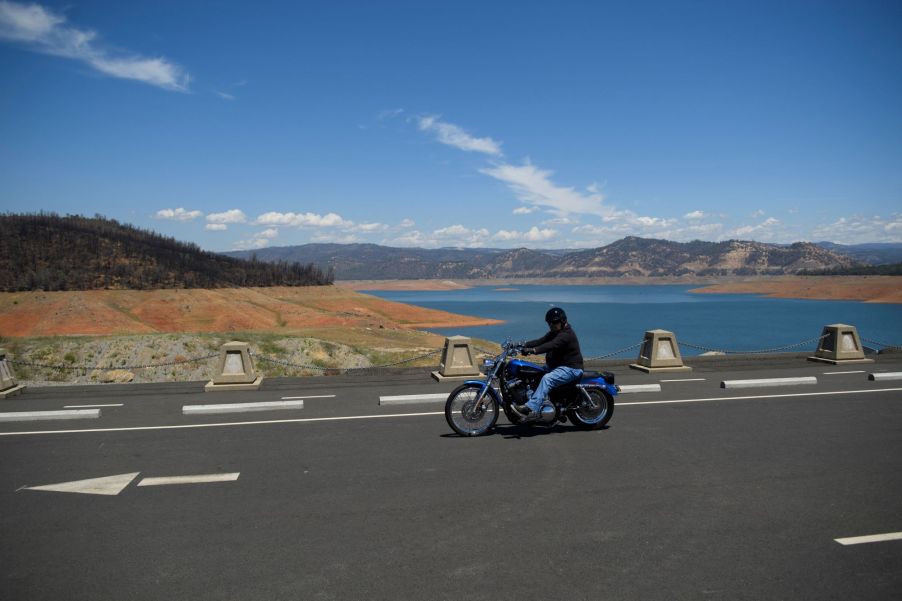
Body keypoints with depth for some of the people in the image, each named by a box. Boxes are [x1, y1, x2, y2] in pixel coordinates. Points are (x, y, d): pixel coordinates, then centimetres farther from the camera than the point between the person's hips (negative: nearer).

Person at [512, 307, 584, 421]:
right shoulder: (554, 333, 17)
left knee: (547, 379, -31)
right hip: (558, 366, 11)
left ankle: (532, 408, -40)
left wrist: (534, 350, -45)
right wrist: (524, 344, -8)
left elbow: (551, 345, -33)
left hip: (570, 368, -11)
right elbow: (541, 341, 8)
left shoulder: (567, 334, -17)